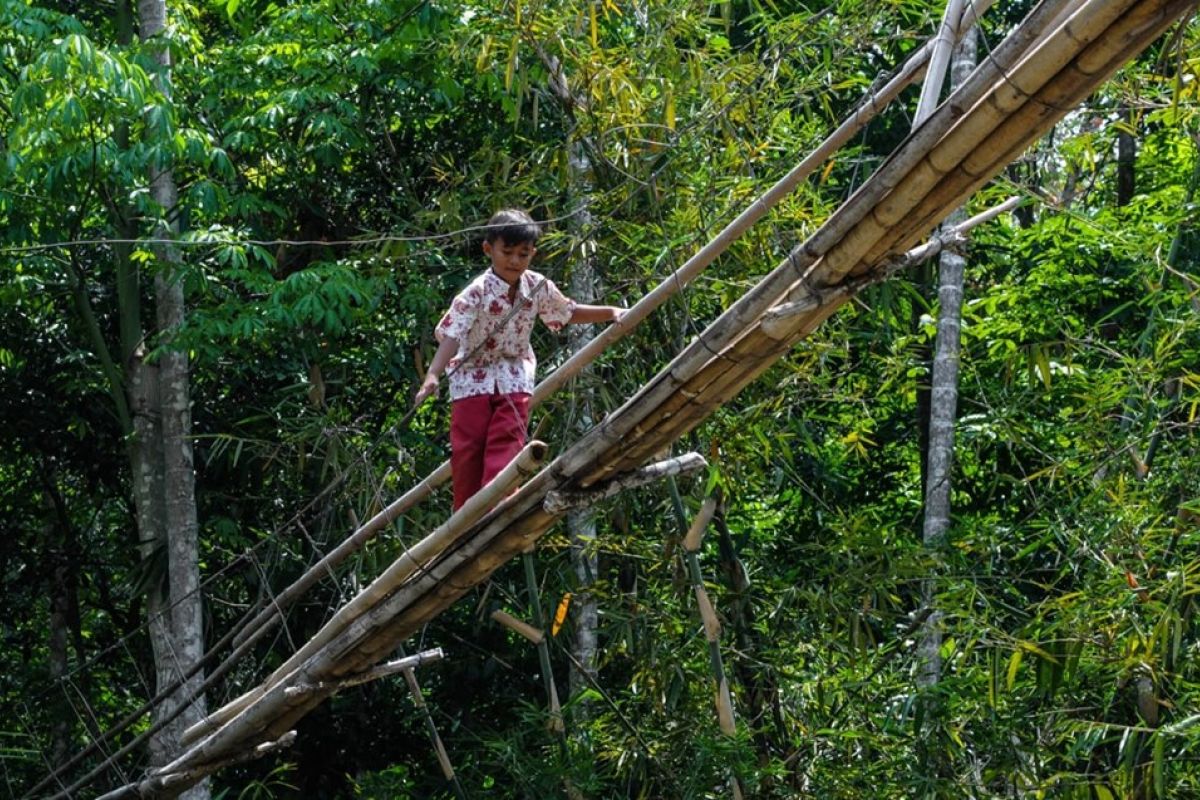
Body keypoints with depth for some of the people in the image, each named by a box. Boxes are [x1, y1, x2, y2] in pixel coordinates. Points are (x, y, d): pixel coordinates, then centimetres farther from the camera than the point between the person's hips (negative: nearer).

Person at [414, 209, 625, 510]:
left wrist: (610, 312, 6)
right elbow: (451, 335, -28)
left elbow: (569, 312, 15)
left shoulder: (538, 287, -3)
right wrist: (433, 375, -42)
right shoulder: (477, 292, -19)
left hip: (514, 376, 3)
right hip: (474, 375, -3)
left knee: (506, 441, -14)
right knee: (468, 449, -2)